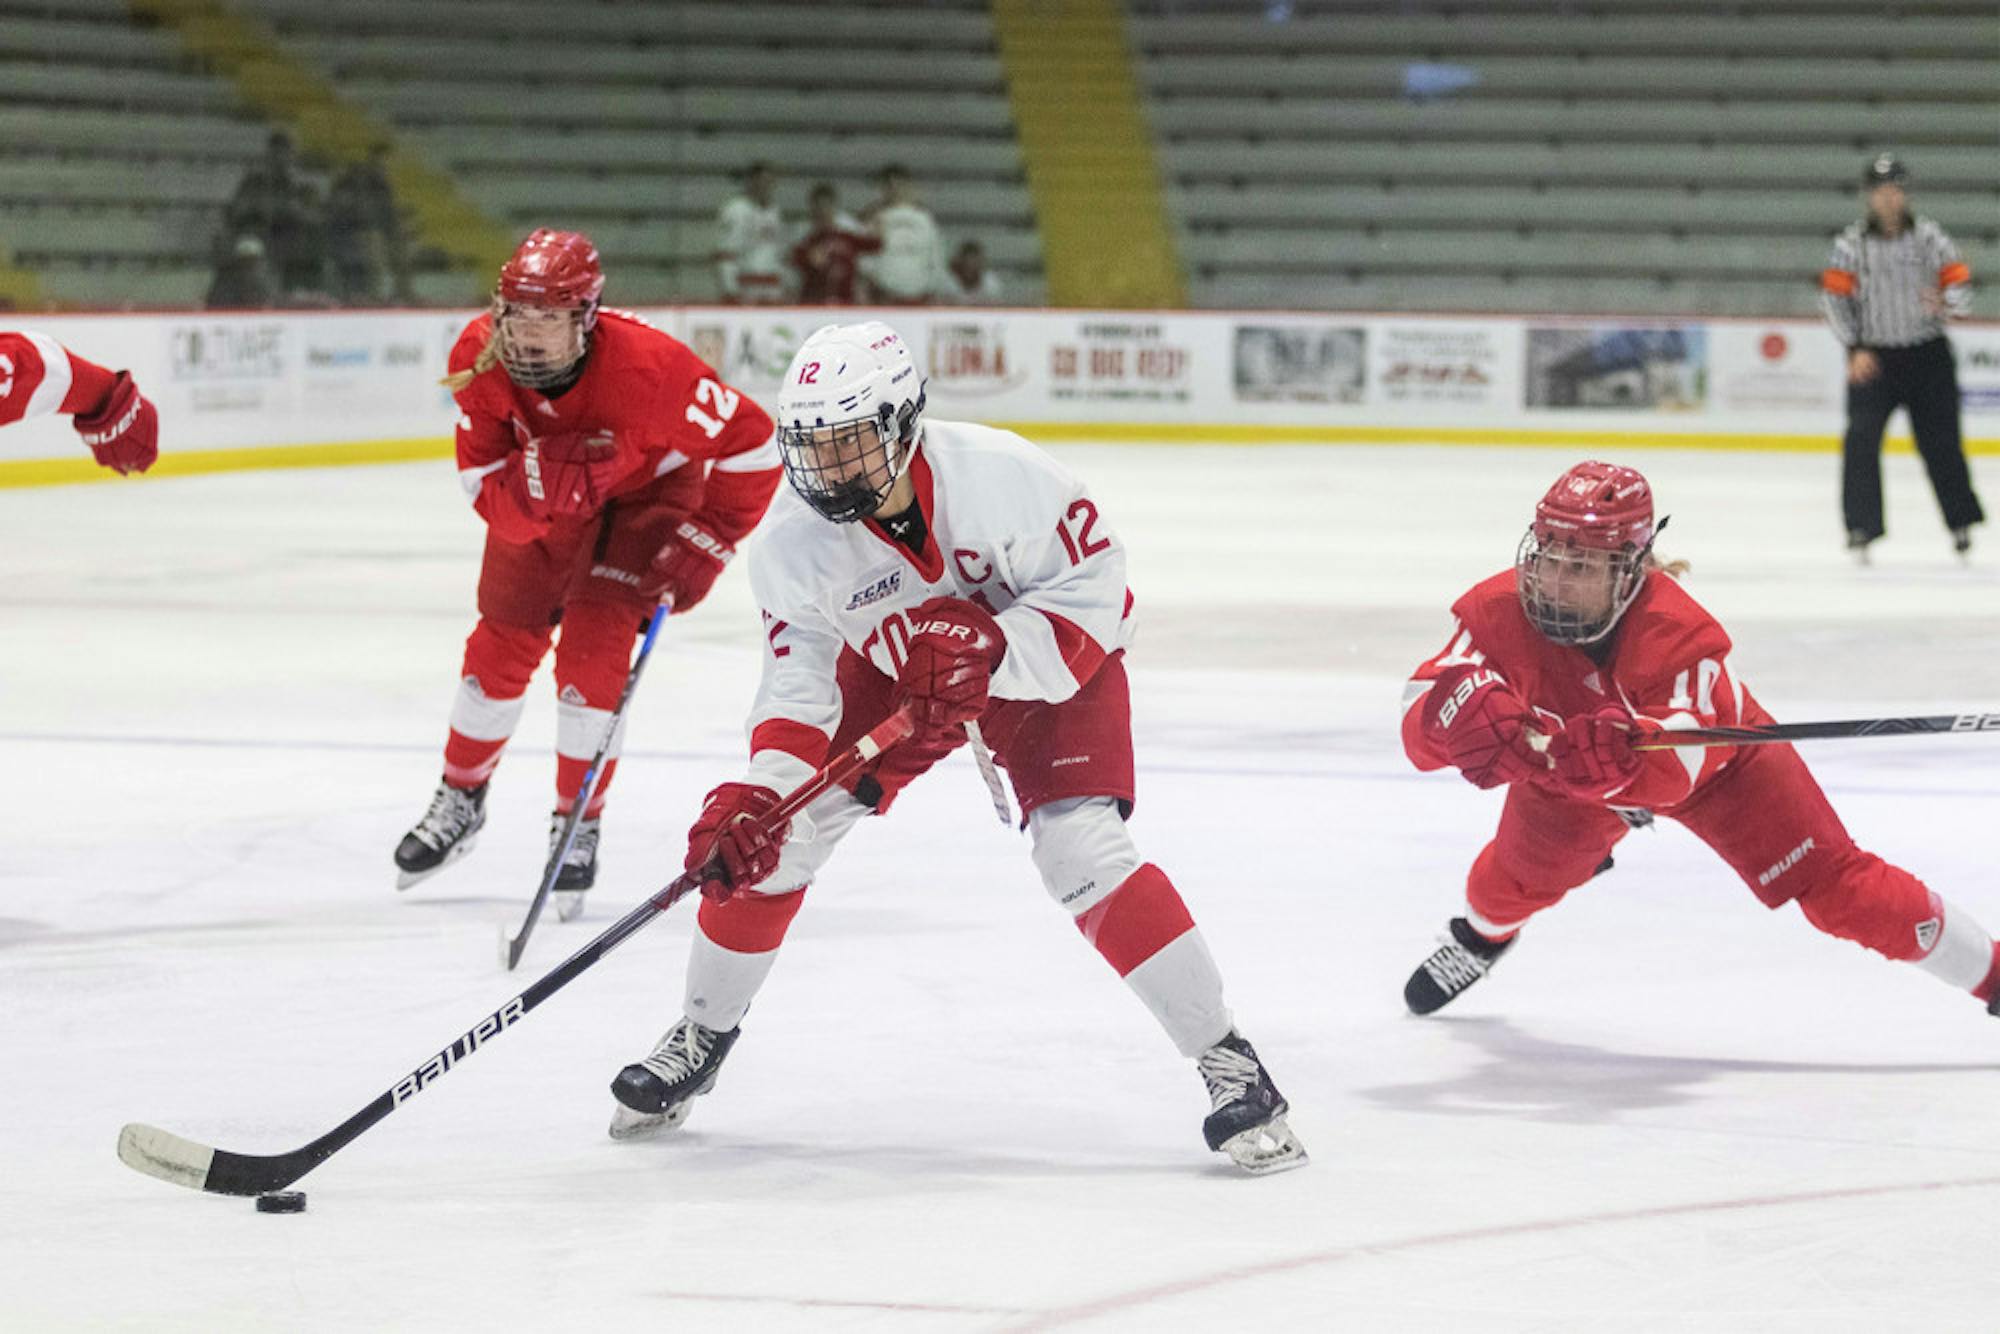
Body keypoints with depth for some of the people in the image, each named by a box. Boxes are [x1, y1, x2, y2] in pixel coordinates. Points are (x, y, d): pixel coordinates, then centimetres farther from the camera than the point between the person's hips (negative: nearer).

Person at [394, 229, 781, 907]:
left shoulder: (646, 366, -40)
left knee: (592, 647, -16)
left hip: (648, 489, -4)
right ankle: (460, 801, 31)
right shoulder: (479, 359, -29)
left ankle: (578, 827, 2)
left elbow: (751, 448, -28)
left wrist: (703, 547, -22)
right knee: (502, 644, 6)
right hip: (540, 499, 4)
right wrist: (540, 480, -49)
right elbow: (494, 500, -27)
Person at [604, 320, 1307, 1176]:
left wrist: (991, 650, -40)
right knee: (774, 831, -3)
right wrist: (757, 796, -35)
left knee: (1081, 849, -23)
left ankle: (1226, 1061, -15)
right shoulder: (797, 535, -24)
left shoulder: (999, 475, -36)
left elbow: (1092, 585, -27)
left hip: (1043, 656, -4)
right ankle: (702, 1038, 21)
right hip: (889, 665, 4)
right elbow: (799, 675, -20)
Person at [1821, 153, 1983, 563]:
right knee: (1862, 438, -13)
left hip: (1928, 355, 1)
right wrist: (1855, 349, -10)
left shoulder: (1928, 236, 0)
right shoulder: (1852, 243, -1)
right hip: (1873, 356, -1)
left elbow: (1959, 282, -1)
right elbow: (1834, 296, -1)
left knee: (1940, 440, 6)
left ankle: (1961, 521, 22)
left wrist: (1945, 303, -25)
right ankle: (1861, 527, -8)